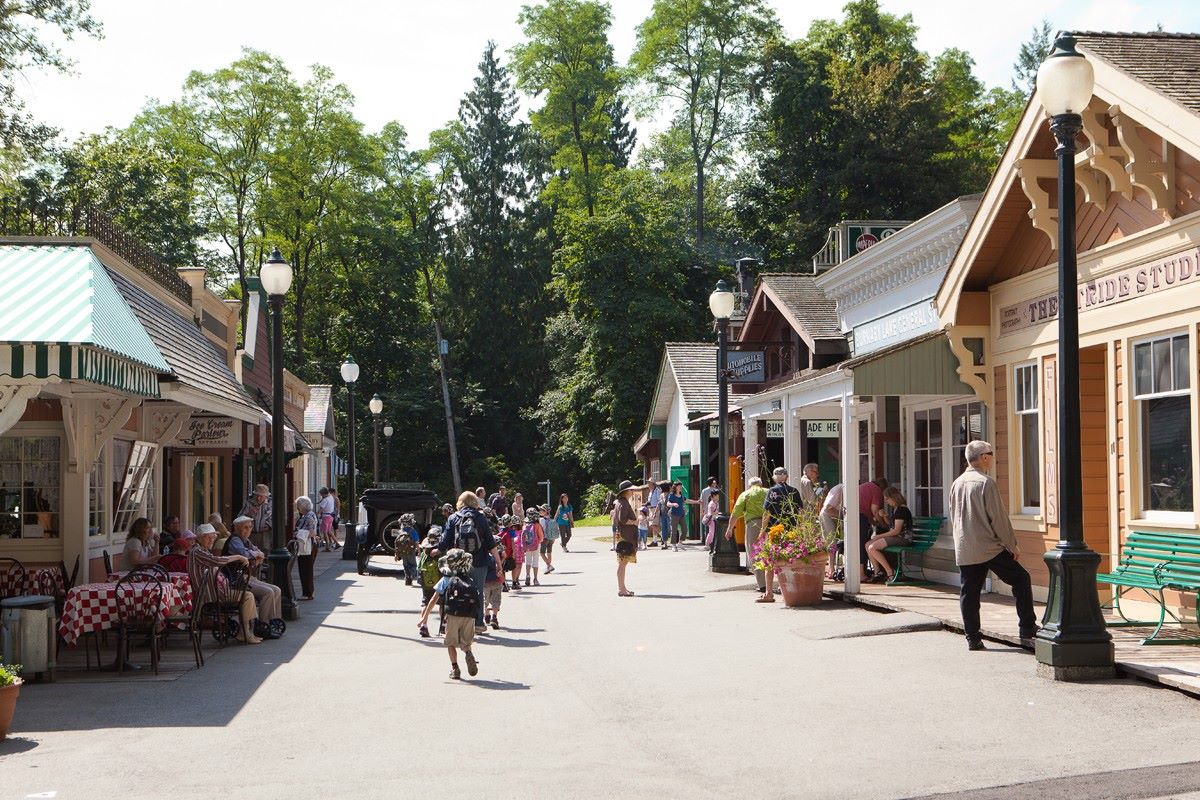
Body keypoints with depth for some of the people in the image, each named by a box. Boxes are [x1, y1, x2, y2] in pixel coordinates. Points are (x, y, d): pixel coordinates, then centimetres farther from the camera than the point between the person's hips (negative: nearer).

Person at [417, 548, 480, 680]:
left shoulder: (446, 580, 10)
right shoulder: (471, 581, 18)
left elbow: (433, 600, 9)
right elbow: (478, 599, 16)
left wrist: (424, 618, 13)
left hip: (453, 615, -2)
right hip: (470, 616, 2)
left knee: (451, 643, 16)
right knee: (465, 642, 17)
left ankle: (455, 669, 6)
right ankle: (468, 653, -16)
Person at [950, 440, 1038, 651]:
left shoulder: (957, 484, 9)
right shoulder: (986, 483, -12)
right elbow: (998, 518, -12)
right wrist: (1013, 545, -4)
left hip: (963, 551, 7)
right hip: (990, 548, -6)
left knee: (969, 592, 10)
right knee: (1021, 580, 4)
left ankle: (973, 639, 8)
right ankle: (1027, 632, 2)